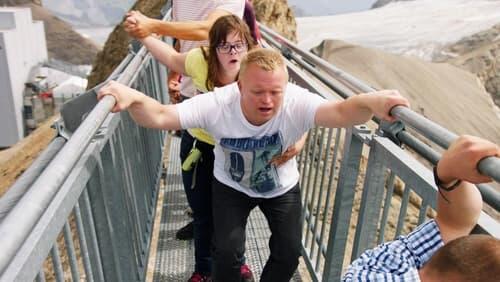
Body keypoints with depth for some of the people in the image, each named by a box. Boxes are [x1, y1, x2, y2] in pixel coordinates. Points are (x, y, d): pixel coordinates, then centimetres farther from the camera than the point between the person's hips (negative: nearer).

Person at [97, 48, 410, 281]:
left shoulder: (298, 103, -34)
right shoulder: (217, 104, -33)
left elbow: (341, 111, -50)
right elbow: (160, 116, -36)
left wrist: (370, 103, -71)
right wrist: (134, 98, -56)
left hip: (282, 187, 1)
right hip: (231, 186, -1)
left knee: (289, 251, 3)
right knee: (228, 251, -7)